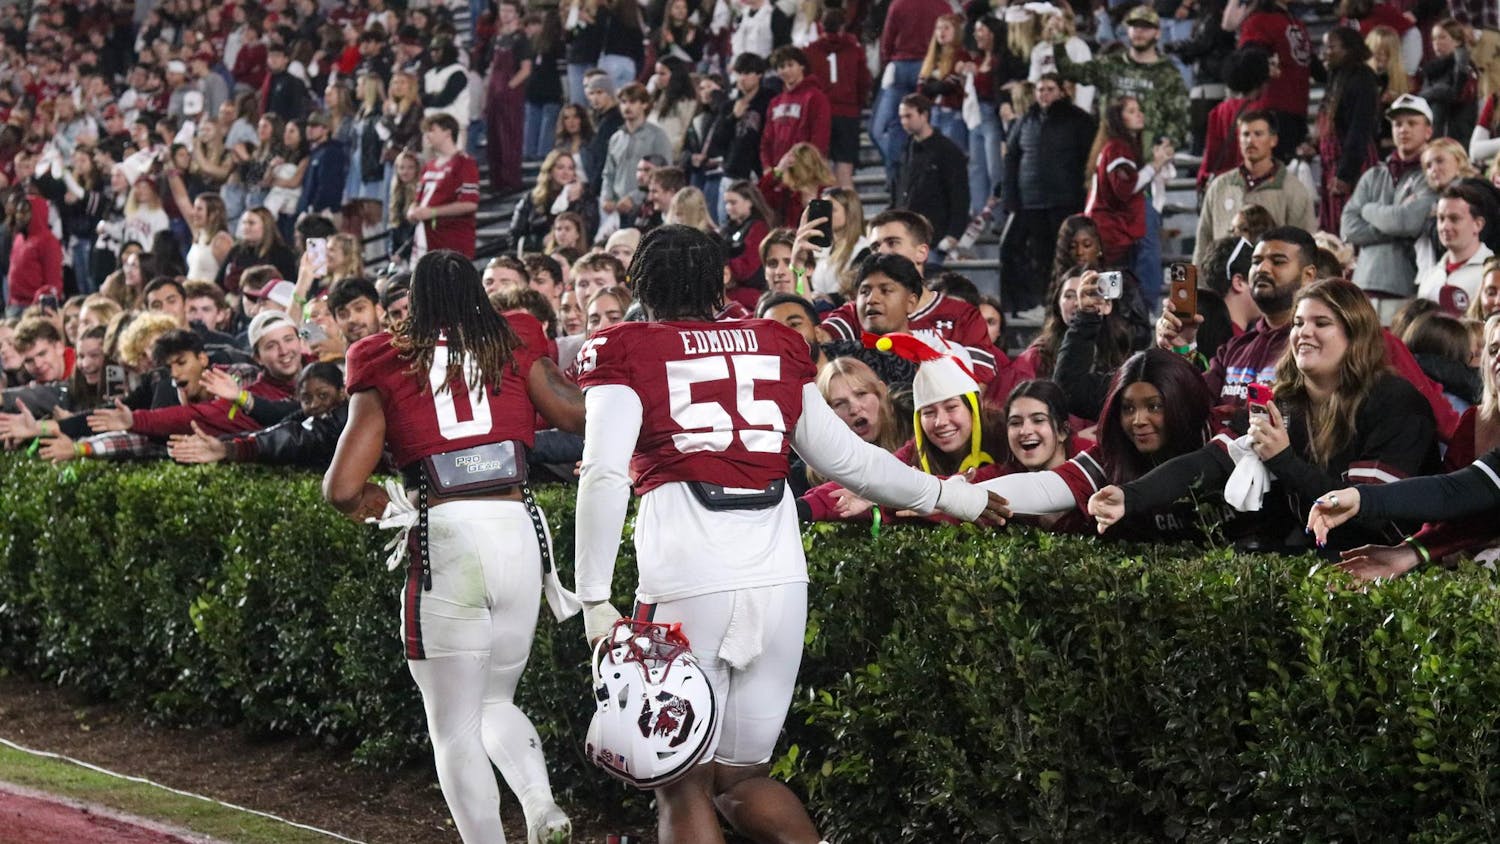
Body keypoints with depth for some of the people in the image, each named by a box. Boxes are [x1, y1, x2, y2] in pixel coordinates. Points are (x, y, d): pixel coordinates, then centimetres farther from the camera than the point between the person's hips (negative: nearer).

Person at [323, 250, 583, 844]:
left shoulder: (385, 369, 9)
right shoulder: (514, 346, 11)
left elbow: (342, 489, 4)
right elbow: (584, 415, -3)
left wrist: (378, 501, 25)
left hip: (444, 540, -2)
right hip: (519, 533, 2)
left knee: (455, 727, 9)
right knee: (495, 702, 22)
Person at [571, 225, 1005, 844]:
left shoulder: (626, 351, 5)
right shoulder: (777, 347, 17)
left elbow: (605, 476, -8)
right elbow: (845, 459, 21)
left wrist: (595, 602, -8)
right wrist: (947, 496, 34)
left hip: (687, 590, -4)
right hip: (781, 585, 4)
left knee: (684, 788, 6)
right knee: (740, 777, 19)